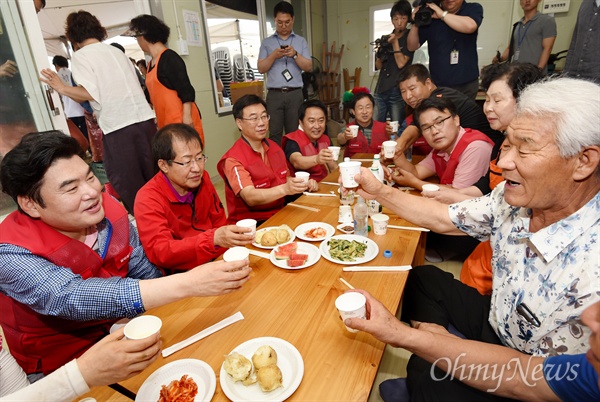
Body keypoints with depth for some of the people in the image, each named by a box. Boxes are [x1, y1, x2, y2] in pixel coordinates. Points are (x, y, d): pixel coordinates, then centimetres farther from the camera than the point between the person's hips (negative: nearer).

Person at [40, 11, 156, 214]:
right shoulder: (117, 51, 20)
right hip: (144, 119, 6)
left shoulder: (81, 55, 4)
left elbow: (91, 92, -8)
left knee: (129, 189, 3)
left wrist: (62, 88, 6)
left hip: (118, 127, -6)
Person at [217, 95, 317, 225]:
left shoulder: (274, 147, 7)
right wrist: (285, 189, -42)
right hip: (251, 223, -7)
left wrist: (304, 184, -2)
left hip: (279, 214, 7)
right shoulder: (233, 160, -14)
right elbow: (250, 197, -27)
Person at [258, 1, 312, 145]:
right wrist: (273, 55, -10)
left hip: (295, 94, 1)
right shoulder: (266, 42, 12)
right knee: (274, 134, -4)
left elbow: (308, 67, 5)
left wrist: (295, 54, -10)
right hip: (274, 94, 0)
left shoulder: (301, 41, 13)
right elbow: (261, 68, 5)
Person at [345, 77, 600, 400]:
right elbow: (443, 219, -2)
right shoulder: (515, 197, -16)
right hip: (496, 322, 6)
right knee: (423, 278, 10)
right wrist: (379, 192, -11)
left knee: (428, 375, -19)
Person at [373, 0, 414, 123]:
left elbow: (401, 63, -8)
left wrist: (395, 42, -8)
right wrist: (380, 53, -3)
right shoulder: (386, 38, 15)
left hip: (398, 91, -4)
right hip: (380, 89, 4)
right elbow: (378, 66, 15)